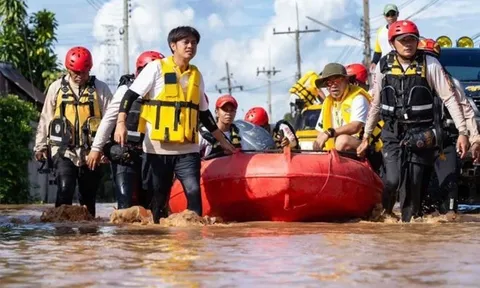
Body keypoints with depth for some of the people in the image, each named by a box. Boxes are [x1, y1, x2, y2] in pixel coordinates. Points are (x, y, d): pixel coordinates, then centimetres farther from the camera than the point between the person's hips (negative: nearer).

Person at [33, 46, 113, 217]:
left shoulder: (100, 89, 1)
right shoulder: (56, 88, 5)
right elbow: (45, 119, 10)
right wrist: (40, 146, 10)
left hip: (91, 152, 0)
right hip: (64, 150, 0)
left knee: (88, 196, 8)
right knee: (65, 189, -18)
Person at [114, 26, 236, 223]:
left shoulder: (196, 75, 14)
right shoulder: (157, 68, -1)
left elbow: (204, 113, 23)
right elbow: (130, 95, -5)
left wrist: (223, 141, 24)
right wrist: (121, 122, -20)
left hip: (187, 148, 3)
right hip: (158, 147, -3)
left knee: (194, 191, -12)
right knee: (158, 197, 2)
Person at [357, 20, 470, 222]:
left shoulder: (429, 65, -5)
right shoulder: (384, 66, 4)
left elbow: (449, 98, -4)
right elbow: (376, 105, 13)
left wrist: (462, 131, -10)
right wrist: (366, 136, 15)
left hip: (421, 135, -1)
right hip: (393, 133, 1)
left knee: (413, 184, -2)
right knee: (393, 180, -13)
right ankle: (383, 214, 12)